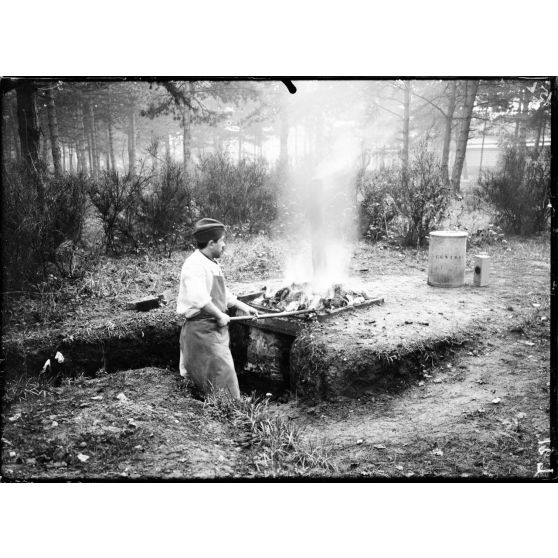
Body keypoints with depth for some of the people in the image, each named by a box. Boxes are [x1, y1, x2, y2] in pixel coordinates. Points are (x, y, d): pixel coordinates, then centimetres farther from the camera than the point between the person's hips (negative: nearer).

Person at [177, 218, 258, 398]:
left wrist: (242, 306, 19)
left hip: (216, 329, 10)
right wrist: (220, 315, -20)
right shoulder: (194, 264, -17)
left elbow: (223, 293, 27)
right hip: (201, 329, -10)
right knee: (222, 380, -9)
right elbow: (198, 298, -29)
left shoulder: (213, 265, 16)